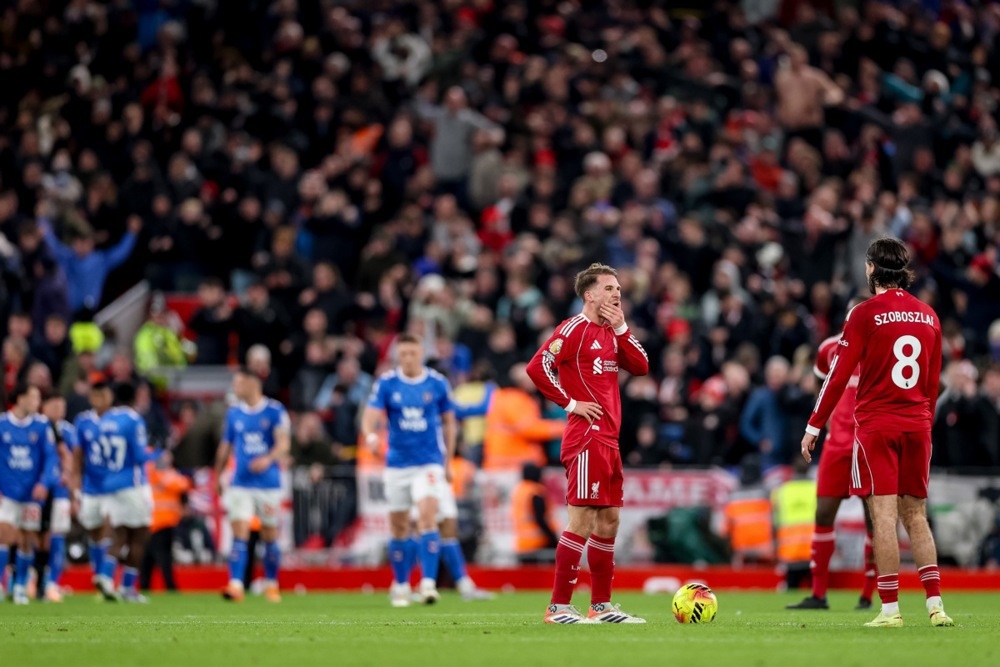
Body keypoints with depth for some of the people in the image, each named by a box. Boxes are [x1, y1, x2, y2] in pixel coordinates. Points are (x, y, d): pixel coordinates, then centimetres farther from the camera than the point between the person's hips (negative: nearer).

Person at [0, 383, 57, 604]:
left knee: (27, 541, 7)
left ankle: (21, 586, 21)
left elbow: (50, 456, -2)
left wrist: (44, 483, -16)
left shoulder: (41, 425, -1)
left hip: (32, 494, 2)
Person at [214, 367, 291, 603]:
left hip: (269, 483, -2)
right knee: (239, 534, -11)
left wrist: (269, 459, -31)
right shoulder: (234, 413, 9)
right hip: (240, 484, 2)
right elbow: (225, 446, 18)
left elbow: (284, 443, -12)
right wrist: (218, 477, 21)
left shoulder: (275, 411, -4)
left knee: (270, 537, 7)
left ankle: (271, 584, 23)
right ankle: (235, 586, -17)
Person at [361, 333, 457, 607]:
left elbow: (449, 422, 11)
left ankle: (428, 583, -23)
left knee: (427, 517, -20)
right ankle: (400, 586, 22)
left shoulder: (437, 383, 0)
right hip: (397, 464, 2)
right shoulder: (386, 383, -2)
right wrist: (371, 435, -34)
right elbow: (370, 416, -11)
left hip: (430, 463, -2)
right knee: (398, 527, 7)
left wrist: (448, 461, 11)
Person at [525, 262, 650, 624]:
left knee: (609, 520, 11)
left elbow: (640, 367, 10)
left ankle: (601, 605, 17)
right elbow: (537, 367, -19)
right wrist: (570, 403, -15)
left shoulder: (610, 332, 17)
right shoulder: (574, 329, -9)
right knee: (583, 519, -11)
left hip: (609, 439, 9)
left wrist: (621, 328, 2)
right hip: (586, 437, -9)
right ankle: (558, 607, -9)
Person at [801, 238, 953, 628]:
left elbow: (839, 375, -7)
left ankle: (890, 609, -9)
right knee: (915, 516, 10)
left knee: (884, 515, -6)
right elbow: (934, 380, 15)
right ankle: (935, 604, 3)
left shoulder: (866, 314, -7)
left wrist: (814, 426, -2)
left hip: (877, 426, -5)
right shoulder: (928, 316, 9)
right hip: (917, 426, 5)